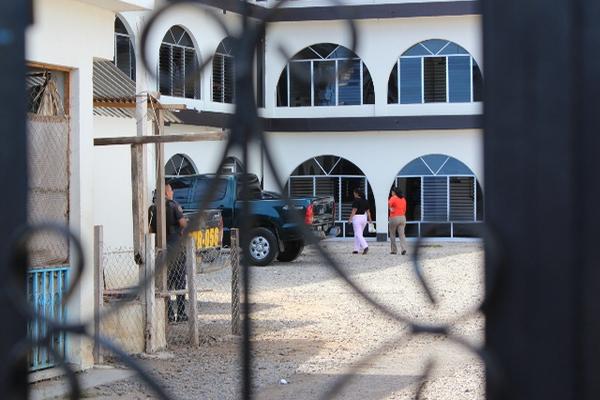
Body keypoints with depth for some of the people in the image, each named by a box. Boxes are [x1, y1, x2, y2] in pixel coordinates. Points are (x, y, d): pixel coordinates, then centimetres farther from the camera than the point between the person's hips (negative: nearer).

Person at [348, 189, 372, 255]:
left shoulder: (356, 200, -12)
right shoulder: (365, 201, 8)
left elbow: (354, 210, -18)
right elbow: (368, 211, 7)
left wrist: (350, 218, -17)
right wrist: (369, 219, 9)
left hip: (357, 218, -7)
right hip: (364, 218, 8)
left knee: (358, 235, -8)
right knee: (358, 234, 16)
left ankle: (365, 247, -25)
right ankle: (356, 249, 15)